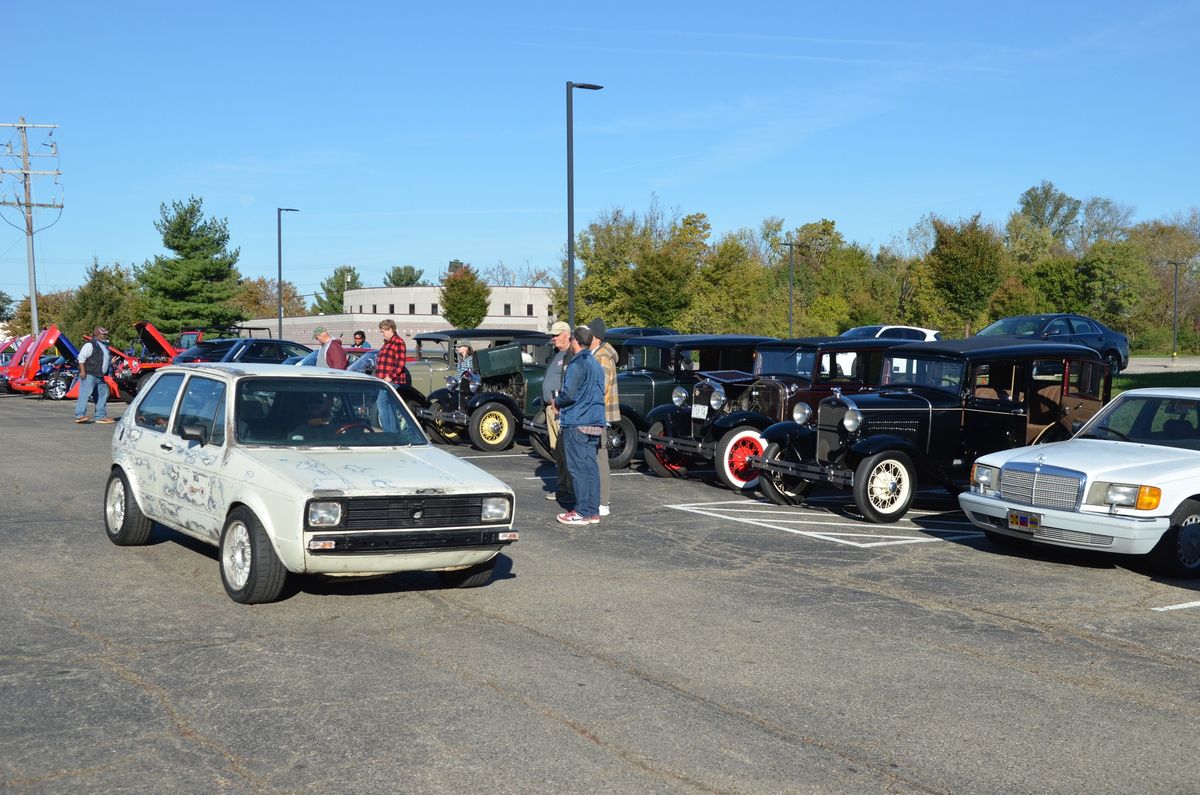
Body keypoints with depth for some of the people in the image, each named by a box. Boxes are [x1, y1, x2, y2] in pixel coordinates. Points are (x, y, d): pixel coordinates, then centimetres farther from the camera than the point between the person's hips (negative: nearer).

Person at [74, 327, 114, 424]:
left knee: (103, 395, 10)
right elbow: (81, 357, -14)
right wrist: (82, 371, -20)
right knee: (85, 394, -12)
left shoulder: (104, 345, 21)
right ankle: (80, 415, -16)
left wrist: (112, 361, 19)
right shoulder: (90, 344, -8)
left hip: (101, 376, 9)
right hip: (89, 375, -9)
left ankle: (101, 416, 17)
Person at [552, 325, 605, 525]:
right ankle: (593, 511, 11)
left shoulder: (577, 364, -12)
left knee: (578, 468, -5)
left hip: (576, 423, -8)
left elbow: (569, 394, -20)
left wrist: (556, 402, 0)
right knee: (590, 466, 10)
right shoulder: (597, 364, 16)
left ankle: (583, 512, -4)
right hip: (595, 422, 8)